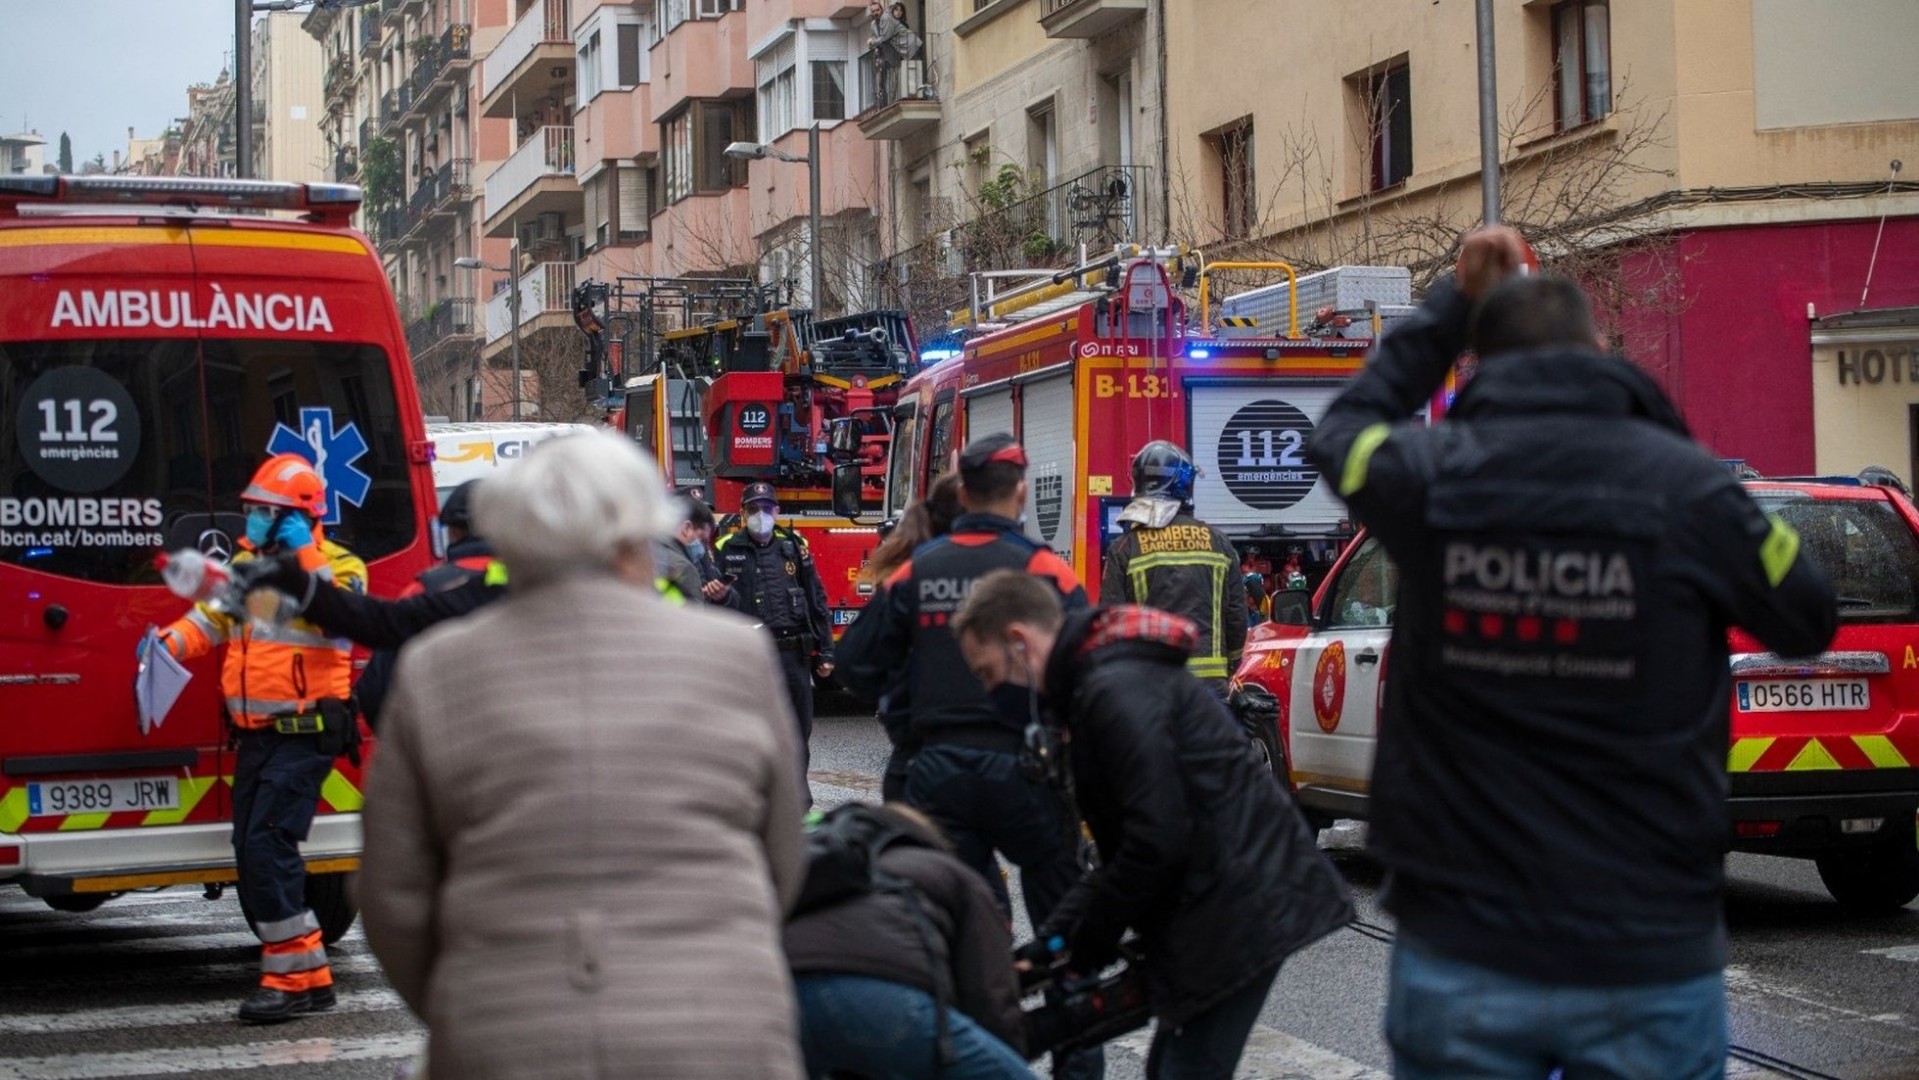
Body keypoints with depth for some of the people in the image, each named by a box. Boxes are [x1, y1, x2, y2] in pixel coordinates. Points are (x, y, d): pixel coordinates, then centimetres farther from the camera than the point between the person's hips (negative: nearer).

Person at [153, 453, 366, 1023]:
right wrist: (170, 644, -4)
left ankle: (292, 976, -11)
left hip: (304, 735, -8)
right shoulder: (247, 563, 14)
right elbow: (211, 617, 15)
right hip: (255, 735, 9)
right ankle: (310, 977, 14)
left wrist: (306, 555, -27)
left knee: (268, 845, -17)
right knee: (252, 852, 8)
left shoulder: (337, 565, -8)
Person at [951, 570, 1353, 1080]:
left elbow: (1158, 838, -22)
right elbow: (1130, 839, 19)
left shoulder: (1116, 692, -18)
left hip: (1239, 906, -11)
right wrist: (1058, 931, 10)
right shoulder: (1095, 684, 17)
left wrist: (1092, 936, -9)